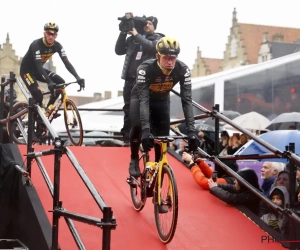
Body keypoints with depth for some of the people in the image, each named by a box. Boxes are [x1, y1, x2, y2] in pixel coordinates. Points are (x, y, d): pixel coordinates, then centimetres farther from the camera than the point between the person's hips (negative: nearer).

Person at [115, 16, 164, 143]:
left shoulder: (158, 39, 6)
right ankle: (127, 138, 13)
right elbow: (119, 51, 9)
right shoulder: (132, 38, 14)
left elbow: (151, 47, -16)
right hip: (130, 79, 3)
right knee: (128, 109, 6)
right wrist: (123, 33, 1)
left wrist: (137, 35, -11)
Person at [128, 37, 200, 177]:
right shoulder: (145, 69, -38)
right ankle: (134, 160, -4)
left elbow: (187, 100, -32)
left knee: (163, 136, -8)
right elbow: (143, 99, -44)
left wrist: (191, 130, -42)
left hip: (162, 100, 3)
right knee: (137, 126, -28)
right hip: (140, 98, -3)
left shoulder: (182, 70, -30)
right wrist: (146, 129, -56)